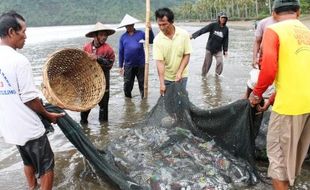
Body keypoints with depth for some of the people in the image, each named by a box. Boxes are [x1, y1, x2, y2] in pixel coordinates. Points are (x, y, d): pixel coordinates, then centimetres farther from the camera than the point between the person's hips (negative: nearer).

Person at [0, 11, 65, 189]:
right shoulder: (19, 60, -22)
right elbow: (29, 98, -21)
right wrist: (48, 115, -5)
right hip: (28, 127, -8)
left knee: (28, 161, 27)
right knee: (46, 165, 9)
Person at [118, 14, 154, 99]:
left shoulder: (140, 33, 3)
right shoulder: (123, 37, 5)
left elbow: (151, 41, 3)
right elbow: (121, 52, 7)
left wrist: (150, 30, -12)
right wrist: (120, 66, 7)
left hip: (140, 64, -1)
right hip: (128, 65, 1)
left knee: (142, 83, 8)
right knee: (127, 84, 8)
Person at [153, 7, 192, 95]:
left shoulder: (184, 34, -13)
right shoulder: (157, 39, -15)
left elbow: (187, 55, -7)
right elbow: (159, 62, -17)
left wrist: (179, 72, -17)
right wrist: (161, 83, -22)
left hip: (181, 75, 0)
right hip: (166, 77, 0)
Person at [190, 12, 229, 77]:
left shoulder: (226, 29, -1)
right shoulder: (213, 25, -10)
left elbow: (225, 40, 6)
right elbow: (202, 30, -18)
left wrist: (225, 50, 4)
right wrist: (193, 35, -26)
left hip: (218, 50, 2)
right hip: (209, 49, -2)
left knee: (220, 63, -14)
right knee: (207, 63, 5)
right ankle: (203, 76, 27)